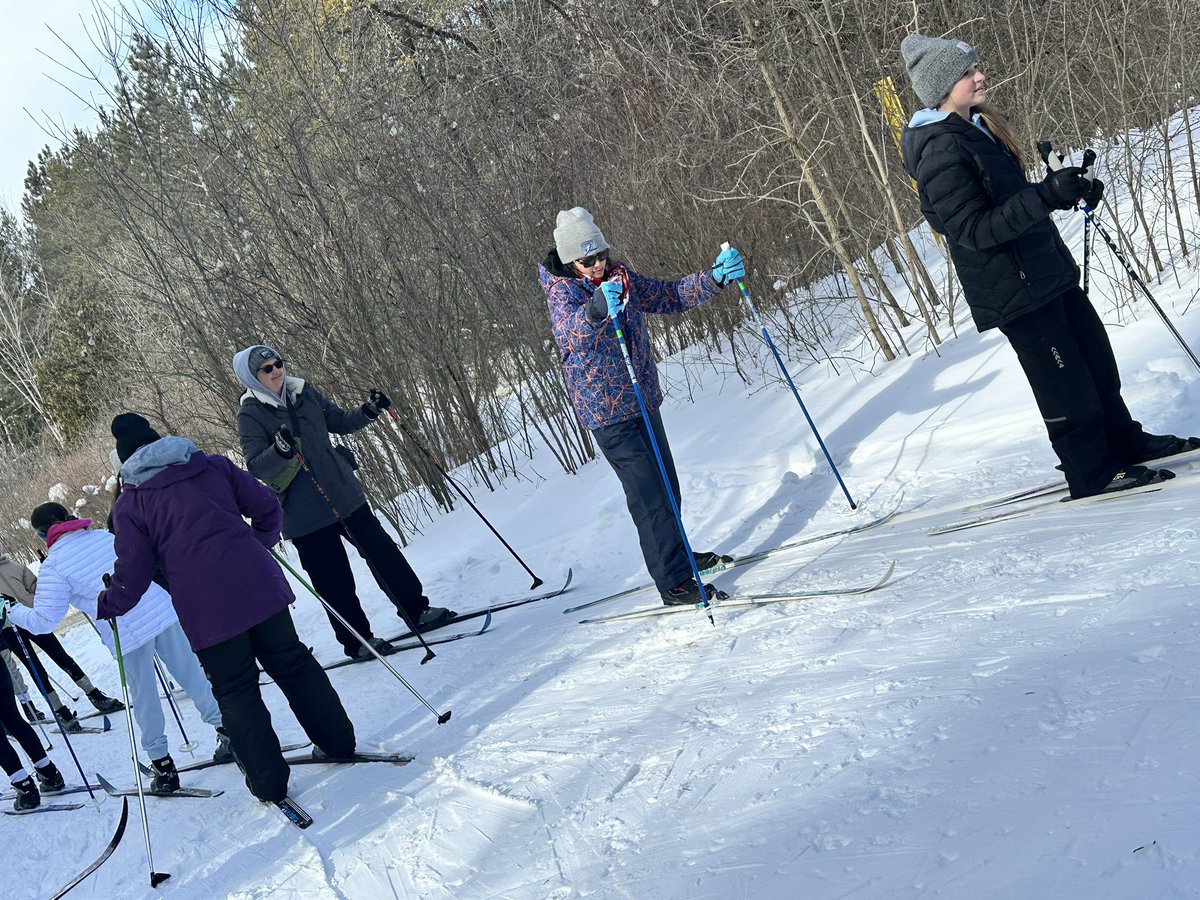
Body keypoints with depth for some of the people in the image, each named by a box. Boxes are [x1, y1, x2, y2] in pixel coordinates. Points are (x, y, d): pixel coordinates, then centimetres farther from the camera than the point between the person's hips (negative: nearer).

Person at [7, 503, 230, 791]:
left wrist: (12, 611, 12)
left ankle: (162, 765, 19)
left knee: (144, 697, 11)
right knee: (190, 674, 14)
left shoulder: (53, 566, -5)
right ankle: (227, 729, 19)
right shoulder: (103, 535, 10)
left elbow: (42, 621, -6)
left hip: (128, 634, -4)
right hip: (163, 612, 4)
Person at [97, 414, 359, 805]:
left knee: (236, 692, 10)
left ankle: (268, 781, 14)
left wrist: (107, 605, 21)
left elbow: (133, 574, 2)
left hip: (206, 609, -3)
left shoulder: (130, 504, 5)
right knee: (292, 662, 17)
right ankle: (338, 741, 22)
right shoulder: (212, 465, 12)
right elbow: (267, 507, 12)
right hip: (258, 585, 3)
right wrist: (261, 543, 32)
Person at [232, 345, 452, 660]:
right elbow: (256, 466, -18)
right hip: (305, 514, -5)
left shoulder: (303, 392, 6)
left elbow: (341, 422, 16)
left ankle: (417, 611, 22)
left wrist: (370, 410, 0)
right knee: (334, 581, 1)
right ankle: (357, 641, 15)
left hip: (344, 494, 5)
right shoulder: (250, 414, -10)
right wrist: (279, 449, -37)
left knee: (382, 552, 9)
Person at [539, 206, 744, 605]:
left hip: (643, 400, 7)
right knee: (650, 495, -11)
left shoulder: (620, 277, 5)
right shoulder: (561, 290, -15)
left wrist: (714, 278, -7)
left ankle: (674, 553, 38)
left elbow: (669, 296, 10)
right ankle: (674, 582, -5)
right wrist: (595, 311, -60)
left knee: (665, 486, 18)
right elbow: (569, 331, -37)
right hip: (607, 412, -7)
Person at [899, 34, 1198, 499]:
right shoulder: (939, 151, -21)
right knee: (1065, 379, 0)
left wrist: (1069, 190, 10)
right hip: (1012, 289, -10)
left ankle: (1123, 441, 35)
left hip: (1048, 270, 10)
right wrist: (1046, 195, -30)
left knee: (1097, 358, 18)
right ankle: (1093, 474, 15)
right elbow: (974, 229, -25)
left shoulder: (977, 128, 11)